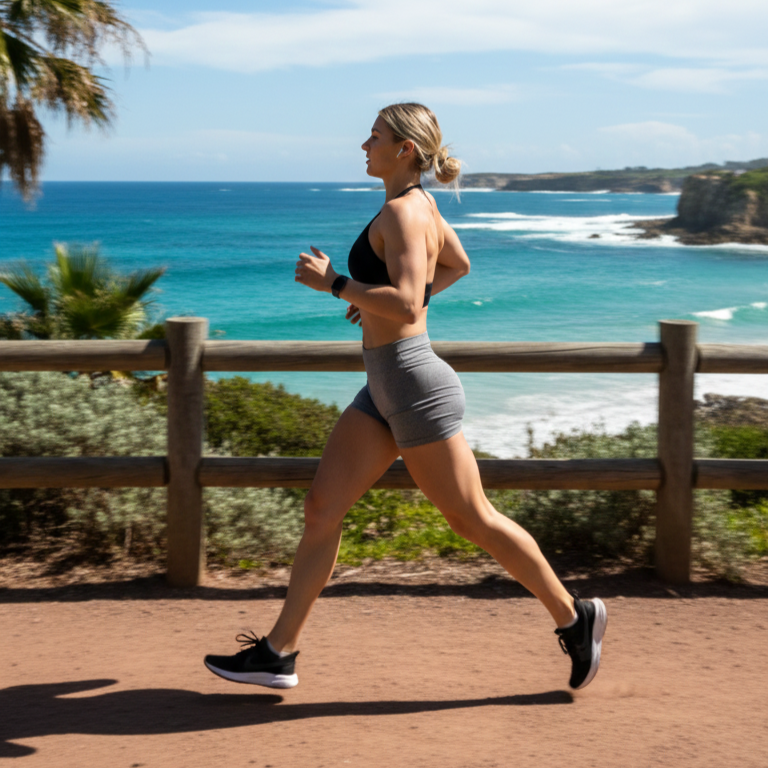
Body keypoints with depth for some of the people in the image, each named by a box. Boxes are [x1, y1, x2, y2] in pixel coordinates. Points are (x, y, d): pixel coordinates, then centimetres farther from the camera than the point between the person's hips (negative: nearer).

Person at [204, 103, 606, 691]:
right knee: (322, 509, 7)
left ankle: (573, 616, 17)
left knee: (472, 519, 1)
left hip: (413, 384, -10)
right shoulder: (421, 204, 12)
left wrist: (333, 283, -20)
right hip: (386, 388, 10)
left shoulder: (402, 212, -16)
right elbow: (458, 265, 30)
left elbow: (406, 304, -28)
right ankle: (278, 653, 11)